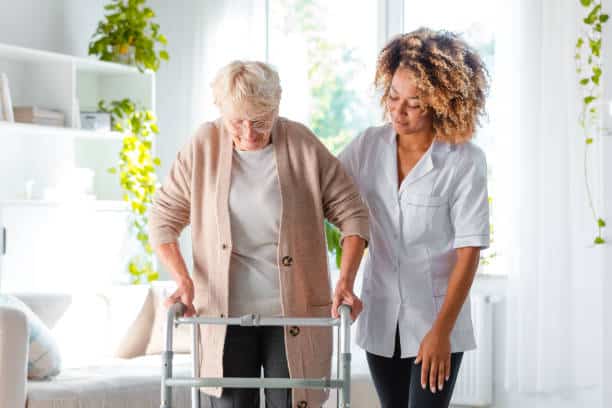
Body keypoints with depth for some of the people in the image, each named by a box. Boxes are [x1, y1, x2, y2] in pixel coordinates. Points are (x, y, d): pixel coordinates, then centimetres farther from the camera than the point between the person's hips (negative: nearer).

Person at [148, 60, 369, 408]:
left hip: (293, 315, -1)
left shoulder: (303, 145, -5)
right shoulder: (204, 147, -1)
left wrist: (346, 282, -10)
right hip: (225, 314, 1)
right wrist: (183, 281, -7)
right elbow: (163, 218, 5)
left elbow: (351, 213, 1)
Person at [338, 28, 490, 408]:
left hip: (435, 319, -4)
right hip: (381, 318, 4)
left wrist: (441, 330, -19)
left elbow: (469, 251, -14)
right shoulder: (369, 145, -1)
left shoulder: (466, 162, -14)